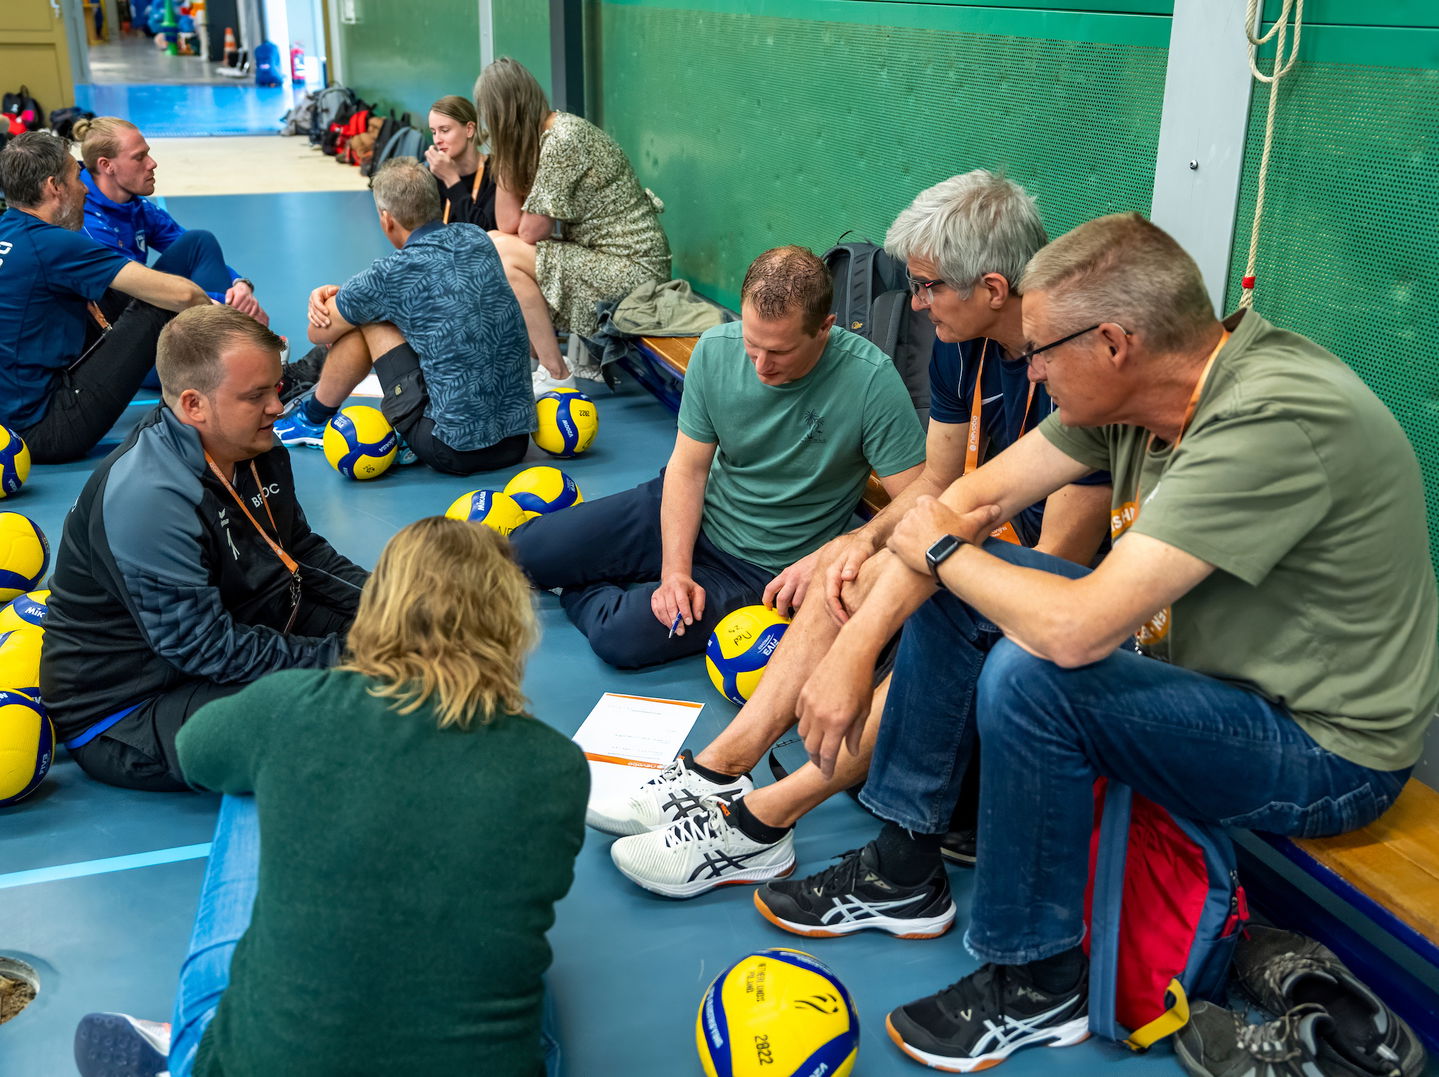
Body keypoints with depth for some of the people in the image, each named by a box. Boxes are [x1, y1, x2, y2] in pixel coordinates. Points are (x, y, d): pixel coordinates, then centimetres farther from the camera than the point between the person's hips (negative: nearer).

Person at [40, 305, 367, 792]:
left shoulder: (257, 451, -1)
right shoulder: (146, 500, -29)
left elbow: (300, 548, 12)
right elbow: (210, 651, -28)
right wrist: (341, 660, -26)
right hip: (128, 712, -9)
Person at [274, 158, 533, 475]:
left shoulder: (389, 274, -10)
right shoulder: (477, 240, 6)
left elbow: (319, 333, 9)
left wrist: (333, 302, 32)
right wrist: (342, 294, 19)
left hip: (455, 450, -6)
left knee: (364, 319, 8)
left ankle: (313, 417, 31)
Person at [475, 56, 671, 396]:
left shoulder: (562, 140, -18)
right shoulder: (541, 136, 10)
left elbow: (531, 233, -15)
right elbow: (509, 225, 4)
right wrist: (502, 159, 0)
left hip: (634, 270, -10)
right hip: (603, 257, 10)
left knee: (502, 253, -16)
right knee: (497, 244, 6)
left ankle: (556, 377, -9)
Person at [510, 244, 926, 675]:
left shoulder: (870, 380, -27)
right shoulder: (716, 349, -14)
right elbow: (688, 467, -7)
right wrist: (675, 571, -17)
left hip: (760, 569, -4)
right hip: (691, 513, 4)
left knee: (620, 636, -23)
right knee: (520, 550, 1)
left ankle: (581, 593, 12)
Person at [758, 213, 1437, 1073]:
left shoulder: (1276, 422, -33)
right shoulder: (1137, 385, -7)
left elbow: (1077, 630, -37)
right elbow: (973, 496, -2)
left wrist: (945, 551, -18)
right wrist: (856, 646, -8)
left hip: (1327, 751, -8)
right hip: (1195, 656, 9)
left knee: (1028, 674, -30)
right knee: (953, 591, 3)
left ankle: (1039, 987, -7)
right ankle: (900, 866, 13)